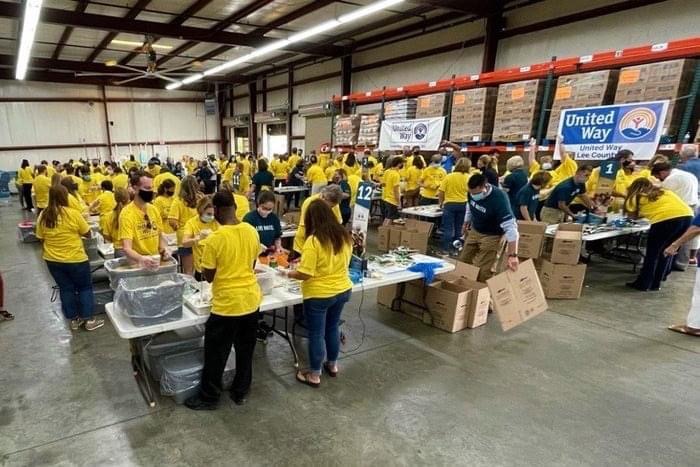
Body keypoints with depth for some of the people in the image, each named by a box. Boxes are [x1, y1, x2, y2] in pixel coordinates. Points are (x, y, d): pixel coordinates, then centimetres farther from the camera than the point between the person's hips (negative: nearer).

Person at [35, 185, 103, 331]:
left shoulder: (43, 216, -3)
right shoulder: (73, 214, -17)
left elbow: (41, 239, 6)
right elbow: (88, 233, -9)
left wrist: (50, 252, 19)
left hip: (53, 260, 5)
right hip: (75, 259, -5)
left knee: (66, 289, 16)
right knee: (85, 288, 10)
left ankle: (74, 320, 25)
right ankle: (89, 320, 14)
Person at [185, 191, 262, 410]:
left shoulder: (215, 239, -19)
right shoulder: (252, 232, -3)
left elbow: (208, 276, -10)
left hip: (227, 304, -5)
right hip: (251, 299, 6)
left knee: (216, 353, 13)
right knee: (245, 350, 19)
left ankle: (209, 397, 29)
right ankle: (241, 392, 34)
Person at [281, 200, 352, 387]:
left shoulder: (313, 241, -22)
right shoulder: (345, 235, -2)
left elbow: (305, 274, -22)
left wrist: (287, 273, -5)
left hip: (319, 294, -6)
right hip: (342, 290, 7)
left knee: (316, 333, 9)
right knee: (333, 327, 24)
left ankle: (314, 376, 24)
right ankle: (332, 365, 41)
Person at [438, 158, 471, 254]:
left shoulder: (449, 176, -3)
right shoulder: (468, 177, -3)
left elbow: (440, 192, -5)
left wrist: (441, 202, 10)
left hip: (450, 204, -1)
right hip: (463, 204, 2)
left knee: (448, 228, 2)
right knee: (459, 228, 12)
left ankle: (446, 249, 2)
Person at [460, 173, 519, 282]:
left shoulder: (499, 199, -34)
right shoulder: (472, 192, -15)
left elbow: (510, 227, -39)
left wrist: (513, 255, -45)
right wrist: (466, 224, 19)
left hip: (491, 236, -6)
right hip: (474, 231, 6)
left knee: (484, 271, -8)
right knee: (463, 262, 14)